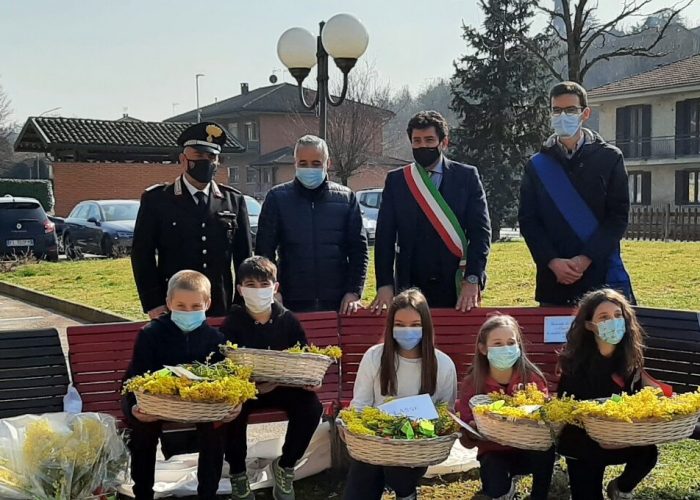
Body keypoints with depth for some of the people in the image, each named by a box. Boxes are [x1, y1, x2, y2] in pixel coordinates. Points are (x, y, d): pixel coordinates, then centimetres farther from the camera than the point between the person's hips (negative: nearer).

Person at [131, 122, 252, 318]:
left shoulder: (233, 200, 8)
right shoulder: (156, 199, 1)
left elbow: (244, 256, 10)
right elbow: (142, 255, -1)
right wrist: (153, 304, -7)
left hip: (221, 310, 2)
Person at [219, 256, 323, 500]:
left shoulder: (288, 320, 1)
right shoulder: (232, 322, -5)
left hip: (283, 386, 2)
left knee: (312, 405, -25)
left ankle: (285, 465, -1)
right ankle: (237, 473, -7)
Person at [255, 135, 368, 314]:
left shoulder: (346, 198, 6)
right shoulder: (277, 198, 2)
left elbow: (359, 249, 5)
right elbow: (264, 250, 2)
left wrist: (354, 292, -4)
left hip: (339, 304, 1)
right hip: (292, 304, -1)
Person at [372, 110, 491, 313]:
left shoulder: (467, 177, 4)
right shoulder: (396, 180, 7)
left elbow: (481, 232, -2)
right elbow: (385, 237, 3)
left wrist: (472, 280, -13)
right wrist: (385, 285, -7)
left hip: (458, 288, 0)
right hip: (410, 288, 1)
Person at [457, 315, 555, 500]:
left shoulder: (532, 377, -12)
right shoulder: (472, 382, -12)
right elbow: (467, 439, -11)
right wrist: (477, 426, -33)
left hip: (529, 448, 0)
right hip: (494, 452, 0)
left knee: (546, 450, -33)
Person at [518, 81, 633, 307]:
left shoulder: (610, 158, 4)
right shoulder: (537, 166, 9)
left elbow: (619, 216, -1)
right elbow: (527, 220, 4)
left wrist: (585, 259, -12)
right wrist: (553, 262, -11)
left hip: (602, 275, -1)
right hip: (553, 279, 2)